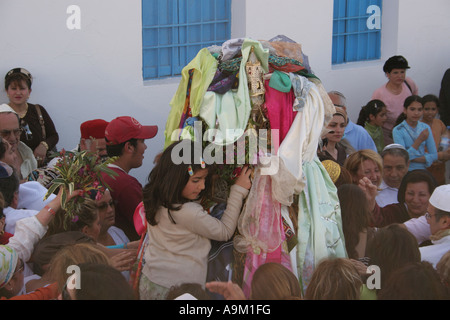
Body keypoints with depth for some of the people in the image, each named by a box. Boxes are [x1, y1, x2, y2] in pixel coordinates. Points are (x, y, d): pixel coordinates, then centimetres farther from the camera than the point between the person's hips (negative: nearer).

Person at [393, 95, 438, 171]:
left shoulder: (426, 128, 5)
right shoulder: (398, 130, -7)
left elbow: (434, 155, 5)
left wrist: (413, 159, -9)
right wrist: (419, 141, -20)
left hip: (422, 170, 3)